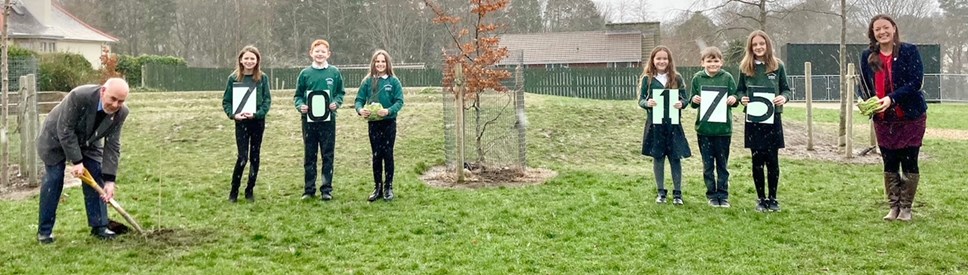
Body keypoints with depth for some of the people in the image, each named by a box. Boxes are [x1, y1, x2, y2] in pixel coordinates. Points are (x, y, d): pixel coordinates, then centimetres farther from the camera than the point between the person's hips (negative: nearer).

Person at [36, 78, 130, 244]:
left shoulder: (120, 113, -24)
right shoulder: (79, 96, -39)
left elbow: (112, 146, -20)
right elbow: (65, 130, -30)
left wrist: (109, 179, -25)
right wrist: (76, 161, -30)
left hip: (88, 143, 4)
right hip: (56, 138, -4)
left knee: (96, 180, -5)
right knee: (53, 180, -5)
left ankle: (99, 226, 3)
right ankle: (44, 230, 6)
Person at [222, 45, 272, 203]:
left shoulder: (262, 78, 1)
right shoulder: (234, 78, 0)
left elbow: (267, 100, -2)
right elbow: (226, 101, 3)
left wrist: (257, 114, -17)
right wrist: (232, 114, -14)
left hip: (258, 122, 1)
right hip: (241, 122, -1)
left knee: (254, 157, 7)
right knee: (242, 157, -8)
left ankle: (249, 191, 18)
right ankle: (234, 191, 8)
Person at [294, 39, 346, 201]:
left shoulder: (334, 72, 2)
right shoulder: (305, 73, 4)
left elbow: (341, 93, 8)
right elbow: (298, 96, 8)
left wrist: (336, 103, -11)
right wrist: (300, 106, -11)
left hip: (328, 119, -1)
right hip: (309, 119, 1)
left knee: (328, 155, 3)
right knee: (310, 155, 7)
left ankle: (326, 189, 10)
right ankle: (309, 189, 15)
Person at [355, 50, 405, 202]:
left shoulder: (393, 81, -4)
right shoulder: (368, 81, 1)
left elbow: (399, 101, -8)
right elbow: (359, 99, 0)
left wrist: (389, 111, -25)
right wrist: (360, 109, -21)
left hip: (389, 122, -1)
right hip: (373, 123, 2)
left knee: (388, 154, 4)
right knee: (376, 155, 7)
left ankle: (388, 187, 14)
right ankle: (377, 187, 16)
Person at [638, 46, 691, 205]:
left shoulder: (676, 78, 3)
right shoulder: (647, 79, 2)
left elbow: (684, 98, 3)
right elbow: (640, 100, 0)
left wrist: (681, 103, -20)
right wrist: (647, 103, -23)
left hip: (673, 123, 0)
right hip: (654, 124, 0)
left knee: (675, 158, 2)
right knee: (657, 157, 8)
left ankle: (677, 193, 12)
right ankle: (661, 192, 19)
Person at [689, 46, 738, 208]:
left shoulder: (727, 77, -1)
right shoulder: (698, 78, 2)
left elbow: (734, 97, 2)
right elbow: (693, 103, 6)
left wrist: (734, 99, -20)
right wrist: (694, 100, -16)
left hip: (723, 128, -1)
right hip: (704, 128, 1)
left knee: (722, 164, 9)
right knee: (708, 165, 8)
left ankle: (723, 195, 18)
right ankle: (711, 195, 19)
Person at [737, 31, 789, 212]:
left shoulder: (777, 66, 2)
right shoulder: (745, 67, 3)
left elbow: (786, 89, 6)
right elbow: (739, 90, 9)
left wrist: (783, 97, -16)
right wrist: (742, 98, -13)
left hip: (773, 117, -1)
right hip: (753, 118, 1)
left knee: (772, 159, 2)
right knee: (757, 159, 5)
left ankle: (773, 198, 15)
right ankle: (761, 198, 16)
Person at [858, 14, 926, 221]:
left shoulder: (909, 51, -9)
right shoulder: (868, 56, 3)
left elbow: (915, 82, -16)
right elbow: (864, 85, 7)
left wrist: (892, 98, -29)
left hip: (911, 117, -3)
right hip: (883, 120, 3)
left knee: (909, 164, 3)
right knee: (890, 165, 9)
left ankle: (906, 208, 15)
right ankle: (894, 206, 20)